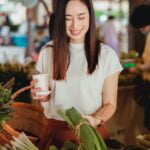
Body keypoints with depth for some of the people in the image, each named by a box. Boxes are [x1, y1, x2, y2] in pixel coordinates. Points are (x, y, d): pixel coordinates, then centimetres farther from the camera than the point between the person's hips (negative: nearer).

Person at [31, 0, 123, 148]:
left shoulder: (106, 54, -7)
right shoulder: (48, 51, 0)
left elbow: (109, 103, -3)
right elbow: (45, 97, 11)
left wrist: (97, 120, -21)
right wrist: (41, 95, -10)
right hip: (56, 131, 2)